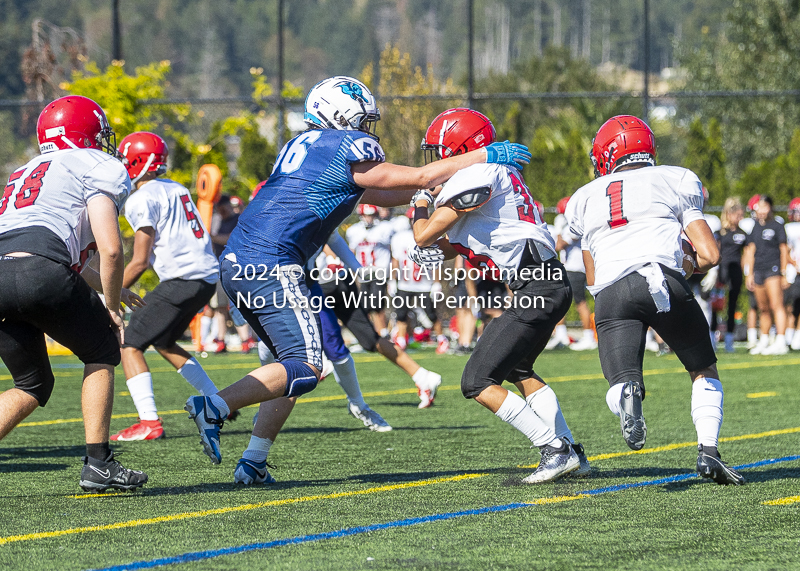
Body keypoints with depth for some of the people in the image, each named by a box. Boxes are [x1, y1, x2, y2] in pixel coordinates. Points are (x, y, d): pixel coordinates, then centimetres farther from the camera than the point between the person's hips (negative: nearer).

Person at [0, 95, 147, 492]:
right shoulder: (99, 168, 12)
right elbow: (110, 250, 1)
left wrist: (109, 289, 59)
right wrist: (111, 308, 15)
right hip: (39, 271, -6)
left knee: (32, 385, 21)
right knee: (102, 353, 18)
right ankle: (97, 465, 12)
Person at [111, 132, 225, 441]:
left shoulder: (142, 200, -8)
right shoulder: (177, 189, 18)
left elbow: (140, 261, -10)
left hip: (182, 278, -9)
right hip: (209, 276, 9)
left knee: (129, 344, -2)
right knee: (163, 342, 26)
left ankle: (149, 421, -15)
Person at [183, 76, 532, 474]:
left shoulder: (304, 144, 23)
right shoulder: (349, 149, -4)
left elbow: (378, 195, 30)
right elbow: (420, 178, 4)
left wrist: (442, 182, 30)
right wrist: (484, 156, 12)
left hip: (236, 263, 10)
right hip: (270, 266, -10)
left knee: (294, 362, 16)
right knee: (304, 369, -10)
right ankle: (214, 408, -23)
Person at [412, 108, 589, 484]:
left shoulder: (476, 176, -13)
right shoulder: (495, 171, 18)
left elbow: (424, 234, -10)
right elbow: (466, 240, 23)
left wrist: (420, 202, 11)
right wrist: (436, 251, 3)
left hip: (537, 288, -11)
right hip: (552, 284, 11)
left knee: (478, 382, -8)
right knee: (517, 370, 30)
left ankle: (556, 450, -10)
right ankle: (571, 453, 27)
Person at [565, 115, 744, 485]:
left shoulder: (585, 198, 27)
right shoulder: (676, 181, 19)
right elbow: (710, 255, 12)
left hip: (610, 294, 1)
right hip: (662, 281, -1)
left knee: (621, 382, -4)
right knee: (704, 370, 18)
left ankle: (627, 393, -41)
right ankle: (708, 451, 0)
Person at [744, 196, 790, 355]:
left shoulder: (777, 226, 0)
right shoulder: (754, 227, 14)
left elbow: (784, 250, 1)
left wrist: (784, 273, -2)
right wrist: (749, 274, 14)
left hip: (773, 268, -5)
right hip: (757, 270, 5)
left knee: (776, 305, -11)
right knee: (763, 308, 11)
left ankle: (780, 342, -16)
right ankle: (763, 342, 21)